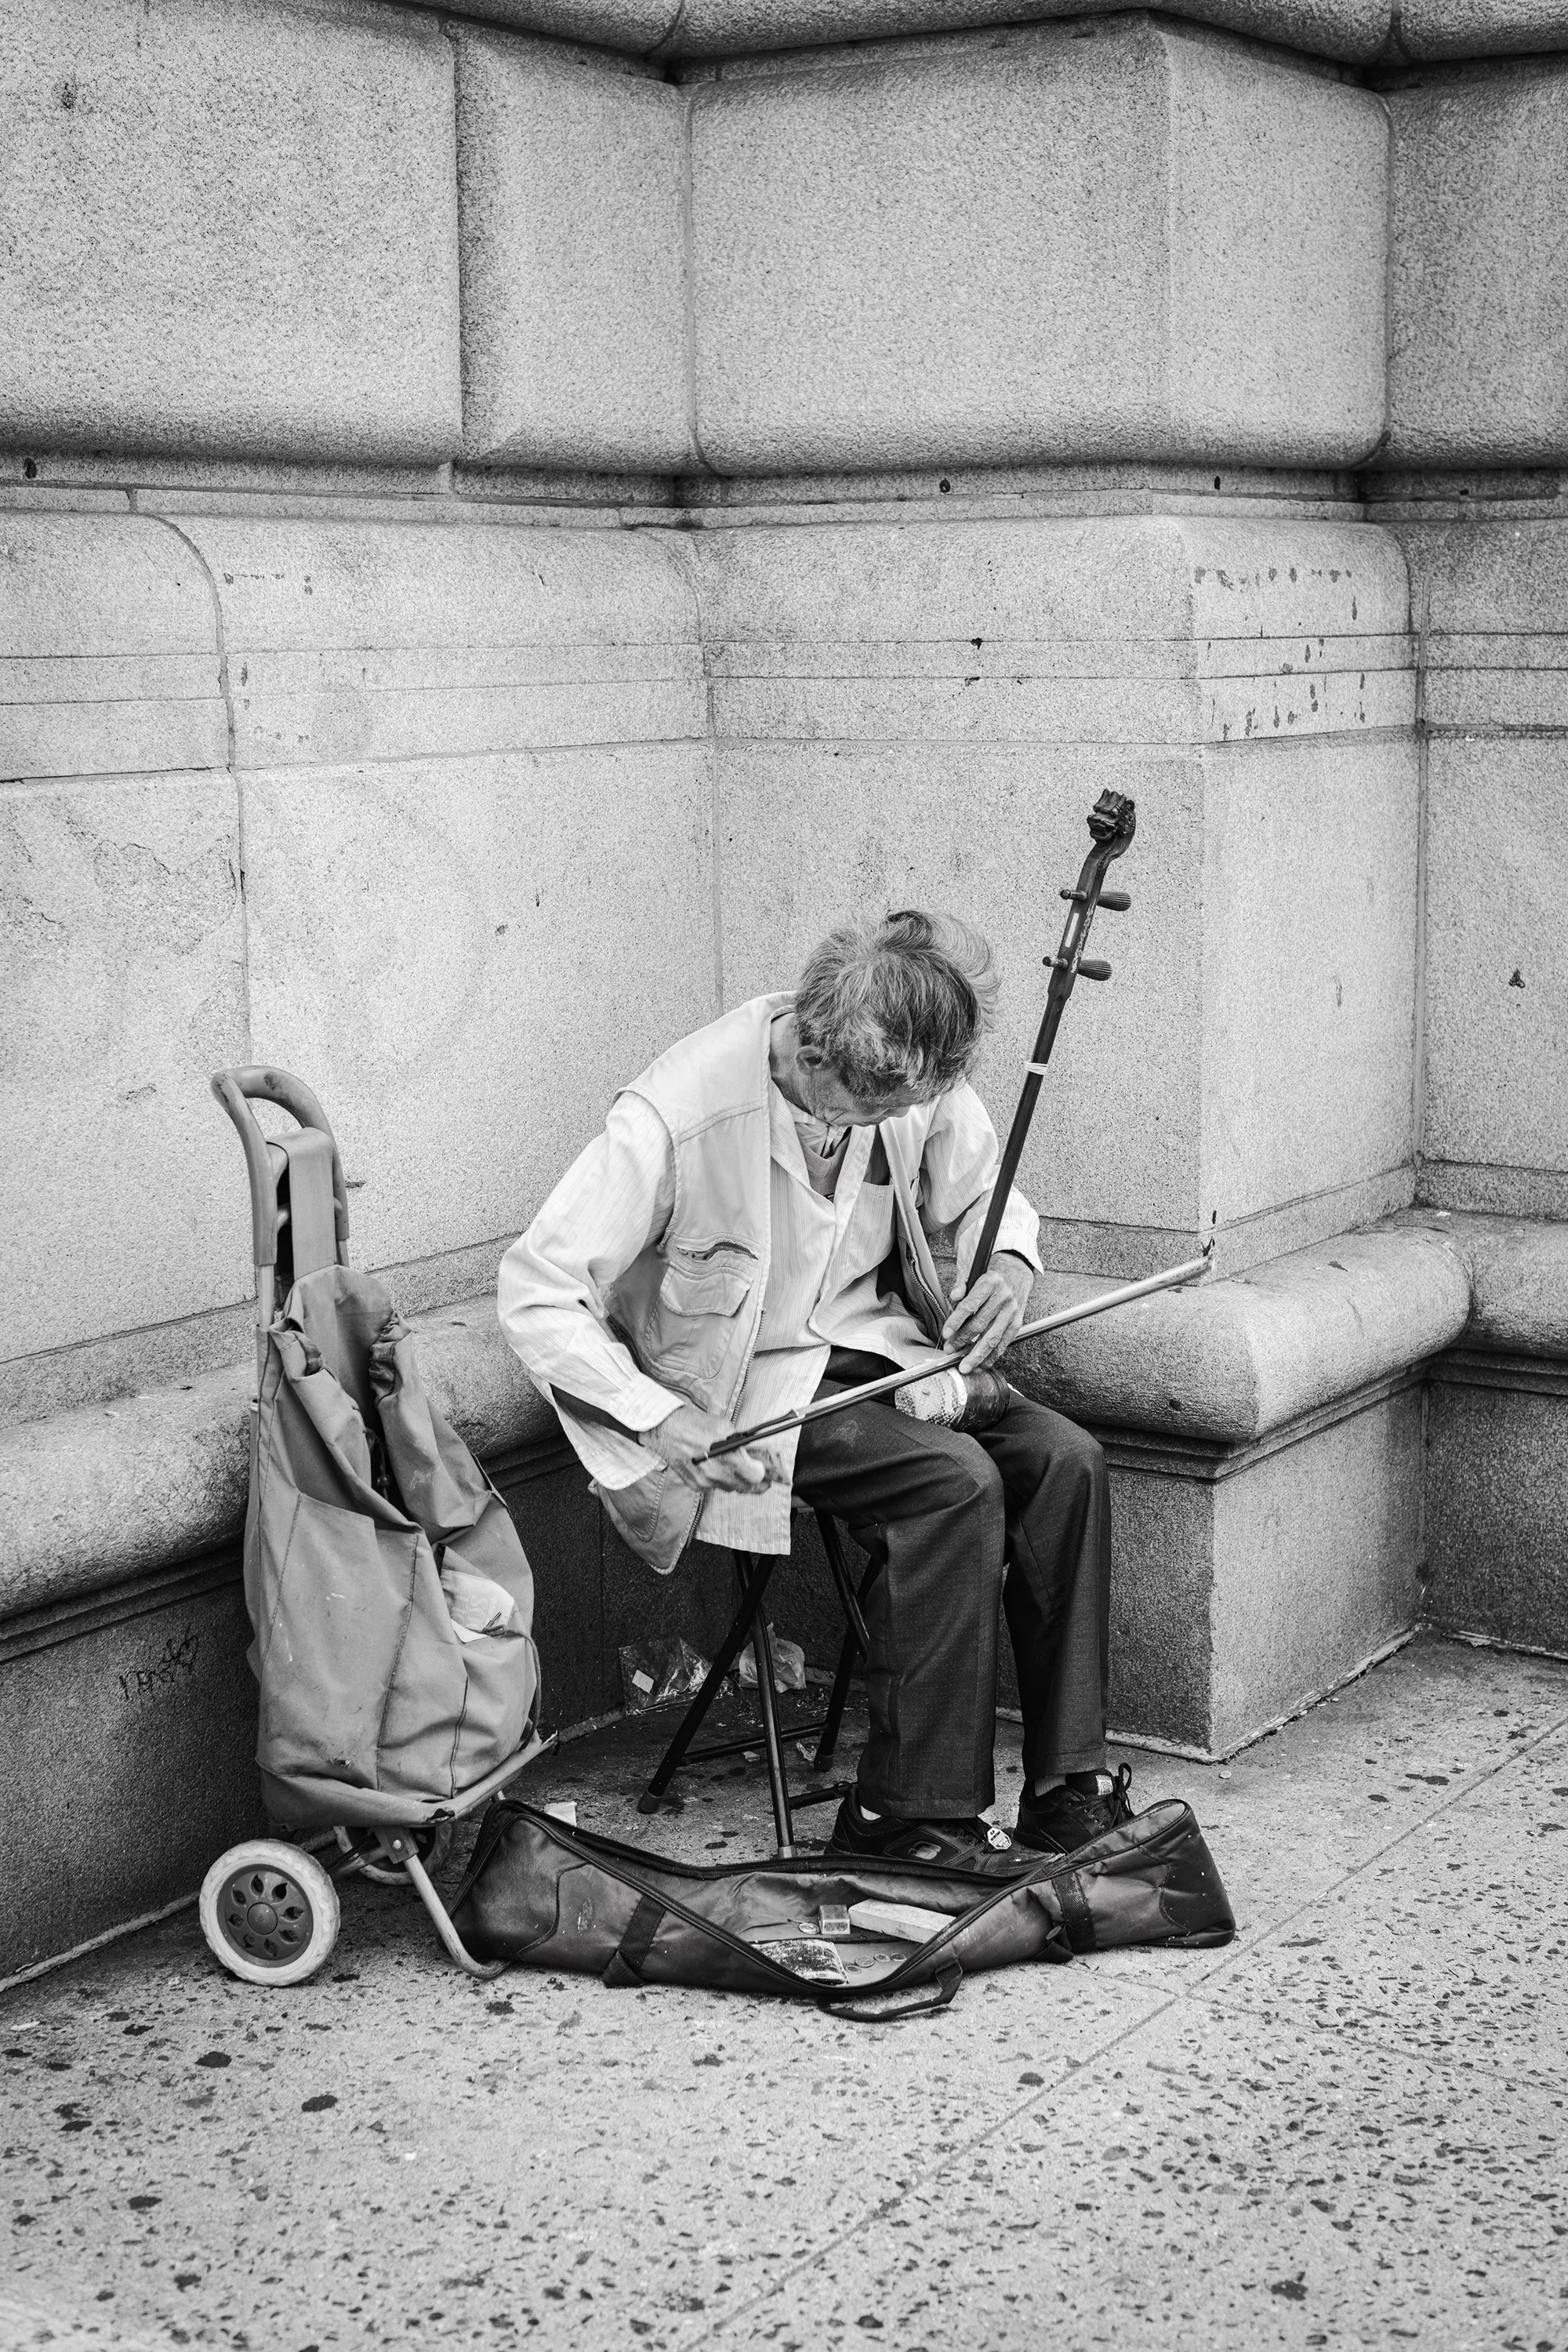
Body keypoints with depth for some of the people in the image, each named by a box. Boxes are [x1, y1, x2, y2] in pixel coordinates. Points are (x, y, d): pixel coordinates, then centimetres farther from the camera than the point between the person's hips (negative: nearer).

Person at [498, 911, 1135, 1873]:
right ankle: (910, 1810, -15)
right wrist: (657, 1417, -33)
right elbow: (536, 1291, -23)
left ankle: (1069, 1787, -8)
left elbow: (985, 1193, 12)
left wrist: (1011, 1261, -12)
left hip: (876, 1344, 6)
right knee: (957, 1480, -27)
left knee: (1064, 1459, -17)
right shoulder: (678, 1116, -27)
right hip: (741, 1389, -6)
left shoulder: (917, 1081, -9)